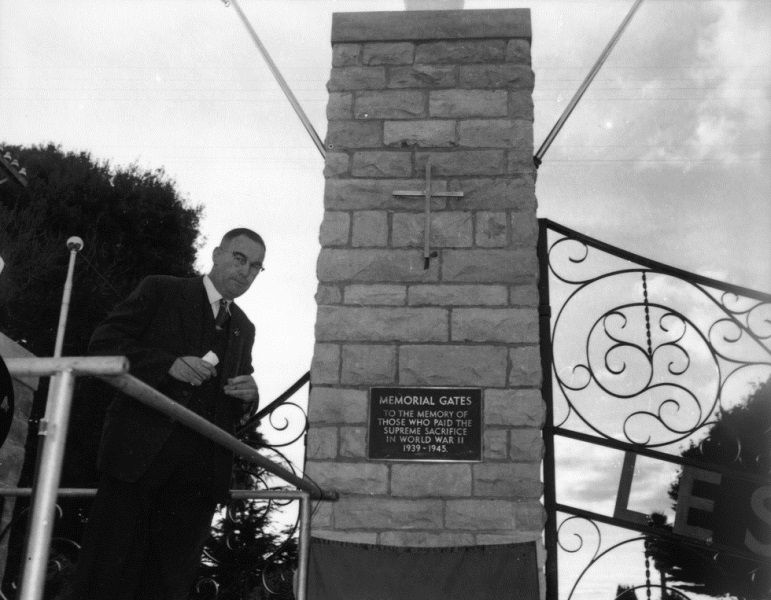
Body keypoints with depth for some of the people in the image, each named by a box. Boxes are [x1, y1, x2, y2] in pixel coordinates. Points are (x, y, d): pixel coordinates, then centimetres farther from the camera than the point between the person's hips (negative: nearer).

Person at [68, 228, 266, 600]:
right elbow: (103, 342, -2)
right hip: (141, 451, -4)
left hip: (201, 468, 4)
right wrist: (169, 364, -15)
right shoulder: (161, 291, 7)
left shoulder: (244, 328, 22)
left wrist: (248, 395, 3)